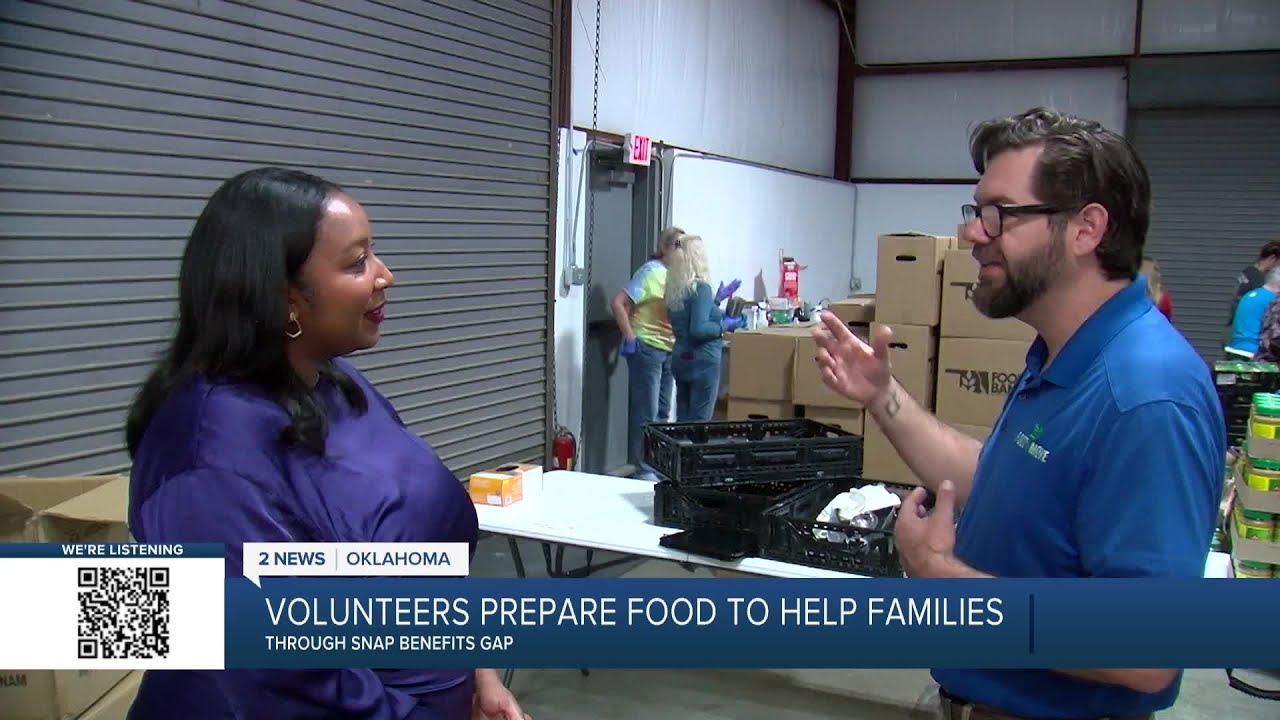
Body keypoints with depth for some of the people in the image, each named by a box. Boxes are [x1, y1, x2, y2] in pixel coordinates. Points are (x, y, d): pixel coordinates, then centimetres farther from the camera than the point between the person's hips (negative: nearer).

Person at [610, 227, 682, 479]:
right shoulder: (652, 272, -14)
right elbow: (618, 303, -18)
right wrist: (630, 338, -18)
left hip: (668, 349, 8)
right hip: (646, 347, -8)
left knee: (662, 411, 15)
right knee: (645, 411, -2)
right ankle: (640, 468, 7)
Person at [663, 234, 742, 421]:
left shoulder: (674, 289, 6)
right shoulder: (701, 287, -17)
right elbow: (699, 329, -24)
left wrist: (717, 299, 21)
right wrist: (725, 325, -10)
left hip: (680, 358, 8)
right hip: (703, 361, -8)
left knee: (683, 419, 14)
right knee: (699, 421, 0)